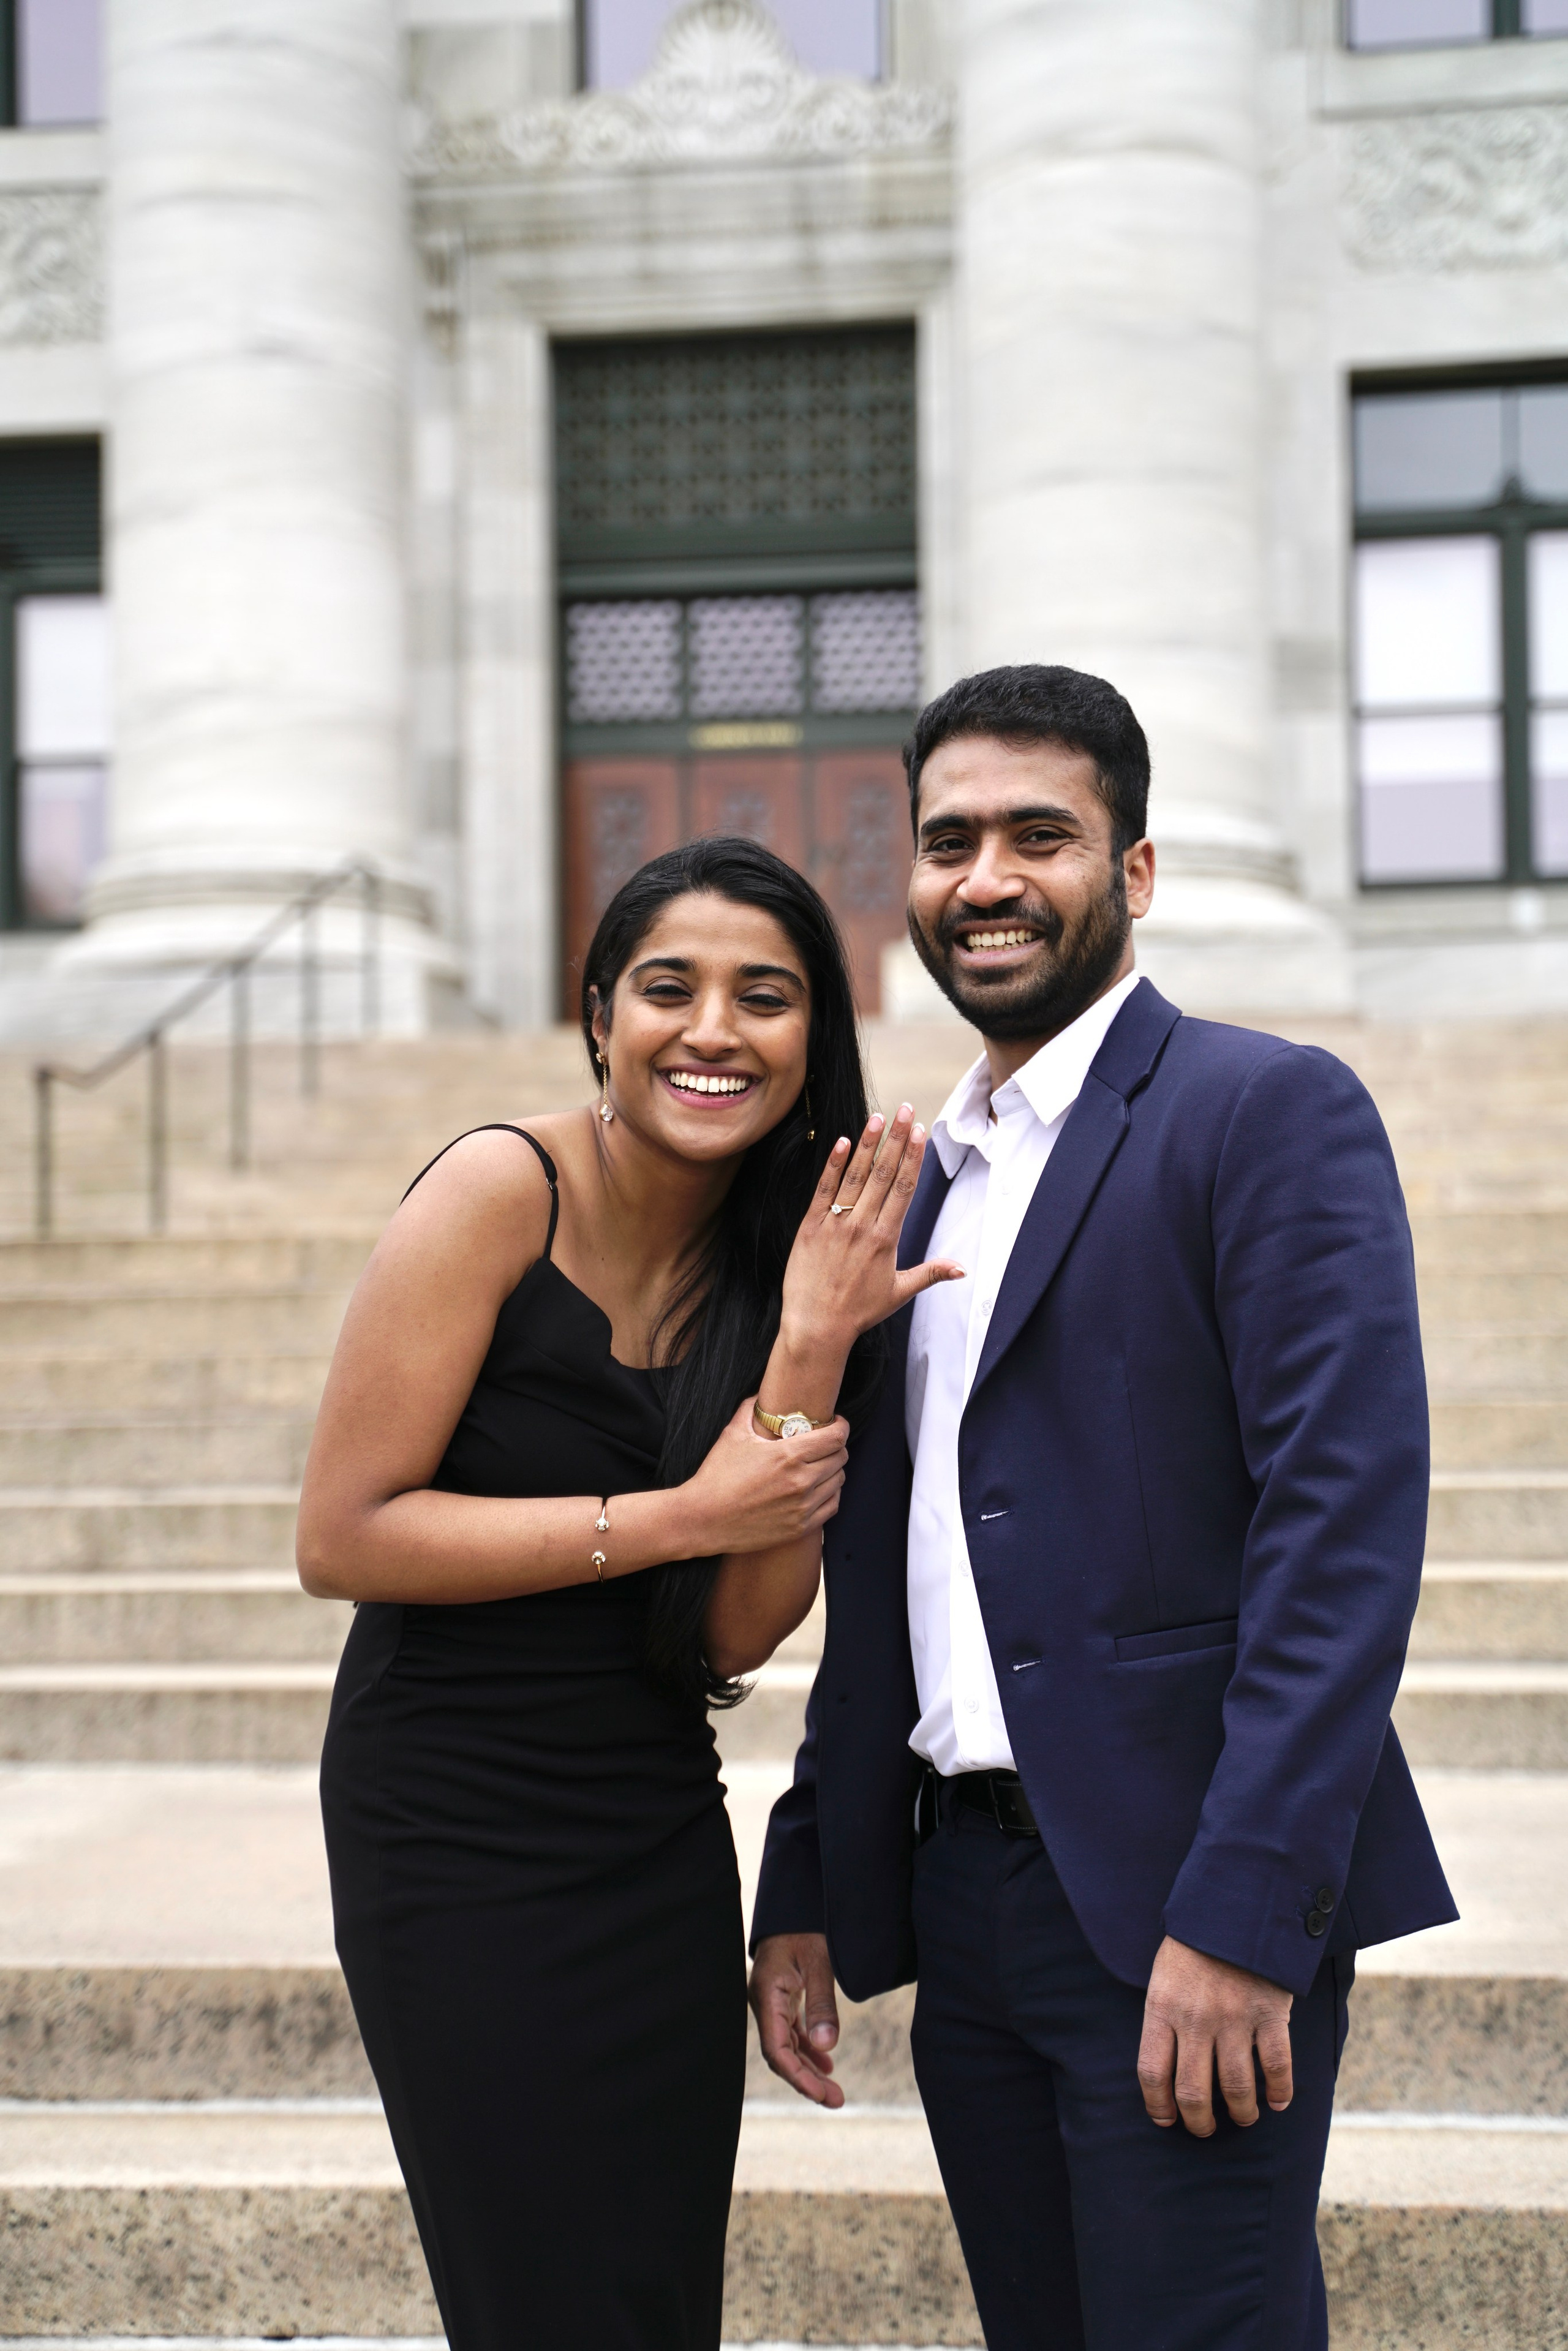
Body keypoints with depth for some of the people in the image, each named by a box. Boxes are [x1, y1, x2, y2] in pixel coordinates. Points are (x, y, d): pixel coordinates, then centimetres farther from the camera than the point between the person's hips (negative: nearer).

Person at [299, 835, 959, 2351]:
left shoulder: (773, 1256, 4)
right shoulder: (504, 1192, -13)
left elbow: (739, 1632, -3)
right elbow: (340, 1537, -17)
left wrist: (811, 1356, -14)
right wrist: (676, 1517, -17)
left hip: (662, 1835, 6)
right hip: (461, 1838, -6)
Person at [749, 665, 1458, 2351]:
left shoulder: (1271, 1113, -5)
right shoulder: (923, 1181, 18)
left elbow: (1347, 1519, -15)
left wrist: (1241, 1911, -22)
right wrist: (802, 1891, 15)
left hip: (1184, 1898, -7)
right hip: (962, 1901, 7)